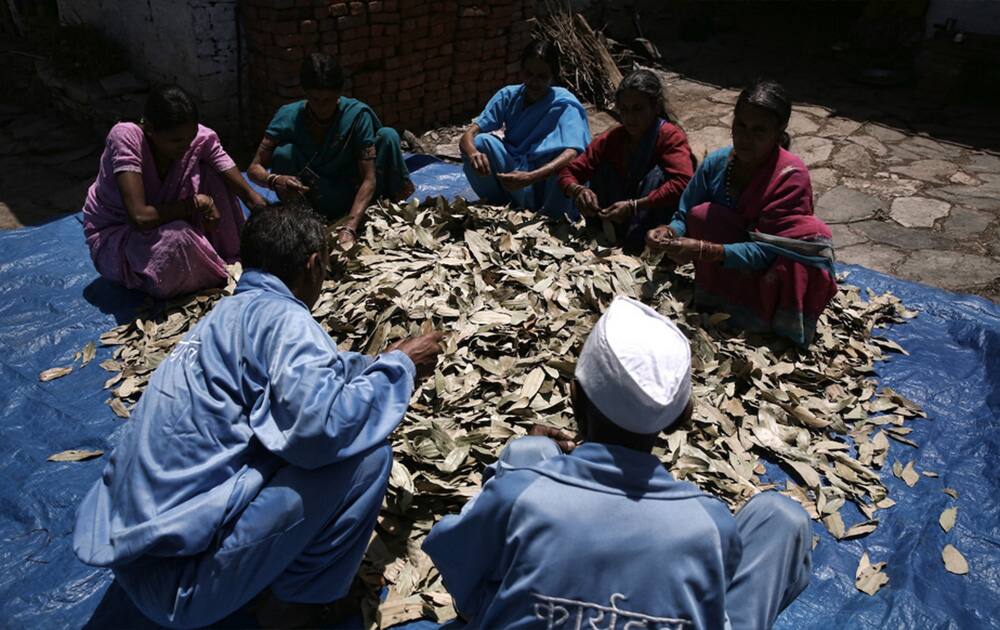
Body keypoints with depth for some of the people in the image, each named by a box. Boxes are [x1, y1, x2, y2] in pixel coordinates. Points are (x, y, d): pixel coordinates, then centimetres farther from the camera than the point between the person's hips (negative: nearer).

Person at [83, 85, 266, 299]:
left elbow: (252, 198, -22)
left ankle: (232, 258, -5)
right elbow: (140, 217, -39)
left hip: (162, 222, 5)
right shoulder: (125, 137, -32)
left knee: (210, 173, -16)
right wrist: (196, 203, -30)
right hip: (113, 233, -4)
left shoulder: (200, 138, -21)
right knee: (175, 238, -37)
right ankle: (221, 276, -7)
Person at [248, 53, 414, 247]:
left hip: (356, 195, 0)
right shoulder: (289, 117, -15)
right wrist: (274, 181, -40)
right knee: (283, 153, -27)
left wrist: (349, 228, -38)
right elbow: (254, 168, -14)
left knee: (388, 135, -22)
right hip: (318, 201, 1)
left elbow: (369, 179, -24)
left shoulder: (357, 114, -19)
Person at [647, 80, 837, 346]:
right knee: (702, 214, -24)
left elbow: (766, 251, -25)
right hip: (722, 273, 3)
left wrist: (705, 250, -37)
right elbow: (684, 217, 3)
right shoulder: (717, 162, -6)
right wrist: (670, 232, -21)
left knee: (813, 233, -32)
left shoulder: (791, 176, -18)